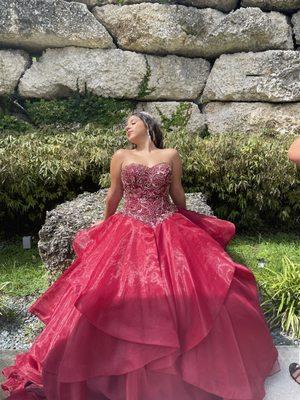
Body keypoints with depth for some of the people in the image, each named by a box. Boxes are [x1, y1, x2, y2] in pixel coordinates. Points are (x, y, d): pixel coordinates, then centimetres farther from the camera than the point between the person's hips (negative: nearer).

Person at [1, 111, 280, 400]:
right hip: (129, 232, 0)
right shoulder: (121, 156, 6)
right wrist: (107, 226, 23)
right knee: (117, 296, -2)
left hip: (170, 231, 1)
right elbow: (113, 197, 15)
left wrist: (184, 222, 25)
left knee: (190, 291, 0)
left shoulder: (171, 155, 6)